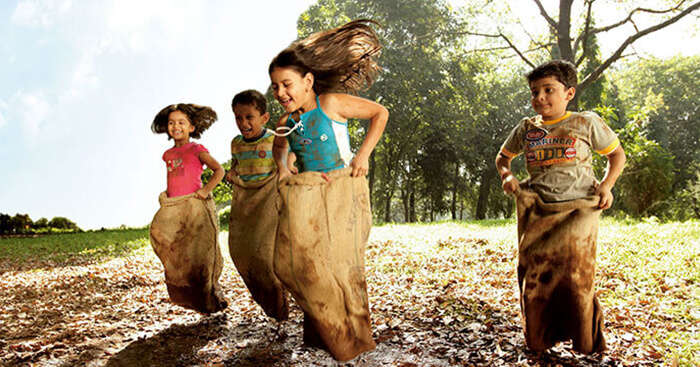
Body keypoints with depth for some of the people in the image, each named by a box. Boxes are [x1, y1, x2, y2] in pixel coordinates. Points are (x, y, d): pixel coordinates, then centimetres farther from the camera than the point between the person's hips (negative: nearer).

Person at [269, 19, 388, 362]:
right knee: (291, 260, -2)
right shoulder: (286, 122, 6)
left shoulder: (331, 104, -9)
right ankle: (321, 330, 19)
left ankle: (350, 337, 18)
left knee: (338, 263, -2)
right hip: (304, 195, 5)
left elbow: (380, 113, -1)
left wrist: (363, 154, -7)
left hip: (340, 191, -5)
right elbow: (279, 145, 30)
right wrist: (280, 166, 10)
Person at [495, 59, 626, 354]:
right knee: (535, 272, 1)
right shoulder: (526, 128, 12)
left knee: (575, 272, -10)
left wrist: (607, 184, -2)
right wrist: (506, 176, 4)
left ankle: (586, 343, 8)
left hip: (578, 208, -3)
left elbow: (617, 154, 14)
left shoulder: (587, 123, 5)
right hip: (538, 210, 3)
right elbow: (503, 157, 26)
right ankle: (539, 341, 19)